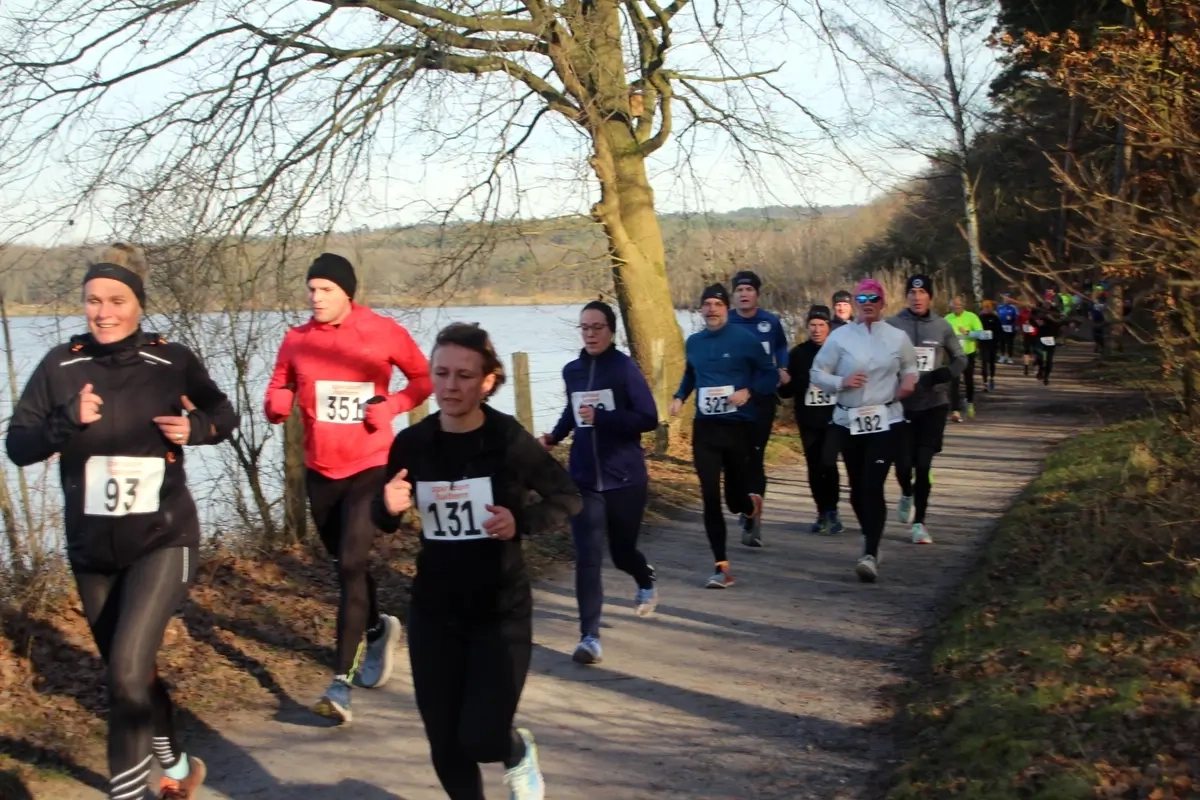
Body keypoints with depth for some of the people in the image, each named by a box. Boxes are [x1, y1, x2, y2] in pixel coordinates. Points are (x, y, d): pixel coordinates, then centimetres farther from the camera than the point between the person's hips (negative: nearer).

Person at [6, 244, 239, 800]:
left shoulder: (171, 361, -9)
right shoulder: (61, 365, -5)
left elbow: (223, 413, 7)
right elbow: (17, 446, -5)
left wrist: (195, 427, -14)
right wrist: (67, 421, -23)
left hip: (163, 541, -4)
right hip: (91, 551, 4)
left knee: (127, 670, -17)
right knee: (130, 673, 17)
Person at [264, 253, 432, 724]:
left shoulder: (384, 333, -7)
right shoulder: (297, 340, 0)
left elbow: (424, 378, 4)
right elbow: (279, 390, 9)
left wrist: (392, 405, -13)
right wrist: (277, 404, -15)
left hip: (369, 466, -4)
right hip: (320, 470, 4)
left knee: (352, 564, -15)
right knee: (345, 565, 18)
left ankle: (342, 681, -13)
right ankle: (378, 630, 46)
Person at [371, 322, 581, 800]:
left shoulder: (509, 440, -16)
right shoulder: (411, 444, -8)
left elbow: (569, 498, -5)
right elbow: (383, 521, 5)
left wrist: (522, 521, -24)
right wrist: (389, 506, -18)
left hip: (502, 610, -3)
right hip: (433, 611, 3)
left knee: (482, 740, -8)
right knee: (445, 745, 9)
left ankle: (519, 754, 29)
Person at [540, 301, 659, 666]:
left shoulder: (626, 369, -12)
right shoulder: (572, 371, 4)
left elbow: (648, 419, -16)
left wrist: (602, 418, -25)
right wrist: (555, 436, 6)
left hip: (625, 478, -3)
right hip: (584, 480, 3)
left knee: (622, 551, 15)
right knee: (587, 558, -8)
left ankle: (646, 584, 50)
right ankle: (590, 637, -6)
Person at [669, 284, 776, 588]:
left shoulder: (744, 340, -7)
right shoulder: (694, 342, 6)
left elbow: (770, 375, 0)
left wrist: (748, 391, -17)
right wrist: (679, 397, 8)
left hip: (738, 427, -3)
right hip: (705, 429, 3)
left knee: (735, 501, 5)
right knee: (710, 499, -5)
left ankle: (752, 503, 45)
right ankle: (722, 567, 2)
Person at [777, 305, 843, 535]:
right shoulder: (798, 353, 3)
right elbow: (788, 391, 4)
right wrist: (782, 383, -16)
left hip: (835, 418, -3)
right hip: (808, 421, 3)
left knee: (828, 463, -16)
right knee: (814, 468, 7)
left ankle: (832, 512, 0)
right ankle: (822, 513, 23)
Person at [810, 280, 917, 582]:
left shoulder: (898, 338, 4)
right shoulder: (840, 337, -1)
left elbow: (909, 366, 21)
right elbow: (817, 373, 2)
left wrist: (909, 380, -1)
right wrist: (841, 382, -16)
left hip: (885, 420, -1)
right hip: (849, 420, 2)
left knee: (873, 486, -14)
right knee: (857, 486, 10)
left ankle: (870, 554, -17)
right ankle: (871, 542, 31)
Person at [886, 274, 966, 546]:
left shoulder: (942, 327, 0)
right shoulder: (892, 325, -6)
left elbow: (961, 358, 10)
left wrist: (946, 373, -10)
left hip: (934, 405, 1)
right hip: (902, 406, -1)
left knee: (923, 466, 0)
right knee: (903, 464, -1)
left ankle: (919, 523, 14)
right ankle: (906, 494, 35)